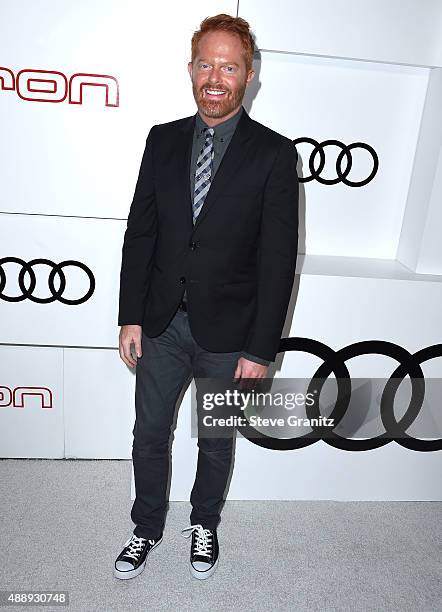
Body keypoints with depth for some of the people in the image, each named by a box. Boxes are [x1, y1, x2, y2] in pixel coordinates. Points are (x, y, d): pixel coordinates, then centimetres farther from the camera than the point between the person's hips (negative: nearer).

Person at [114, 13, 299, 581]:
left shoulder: (274, 154, -8)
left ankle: (204, 525, 45)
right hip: (161, 324, 3)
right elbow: (140, 231, 4)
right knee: (149, 434, 16)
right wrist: (130, 316, 0)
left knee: (216, 442, 17)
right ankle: (147, 528, 42)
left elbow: (278, 258, -11)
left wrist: (260, 349, -12)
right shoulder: (163, 140, 3)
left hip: (228, 332, -2)